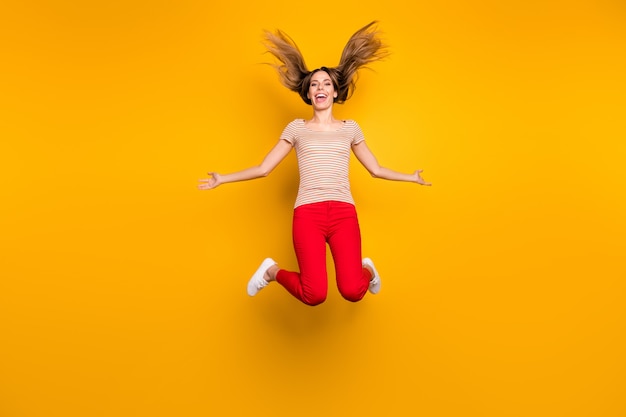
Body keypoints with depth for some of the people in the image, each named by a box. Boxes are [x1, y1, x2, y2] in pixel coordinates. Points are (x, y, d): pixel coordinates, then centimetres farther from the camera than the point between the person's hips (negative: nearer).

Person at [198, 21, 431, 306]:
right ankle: (272, 272, 13)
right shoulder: (297, 128, 14)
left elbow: (375, 169, 25)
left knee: (352, 292, -17)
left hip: (344, 212, 1)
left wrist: (411, 178, 28)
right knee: (315, 296, -19)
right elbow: (263, 168, 15)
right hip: (308, 213, -1)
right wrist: (222, 179, 12)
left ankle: (367, 269, 20)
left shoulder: (350, 128, 18)